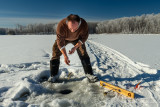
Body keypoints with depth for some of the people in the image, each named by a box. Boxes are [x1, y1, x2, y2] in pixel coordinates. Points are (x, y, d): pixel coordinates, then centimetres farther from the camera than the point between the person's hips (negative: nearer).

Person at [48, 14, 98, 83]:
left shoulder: (84, 24, -37)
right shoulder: (61, 25, -41)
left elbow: (84, 37, -19)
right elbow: (60, 42, -29)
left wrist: (75, 47, -28)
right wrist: (65, 56, -30)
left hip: (77, 38, 1)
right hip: (63, 38, 0)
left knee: (83, 53, -13)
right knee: (56, 53, -7)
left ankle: (89, 74, -2)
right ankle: (54, 75, 7)